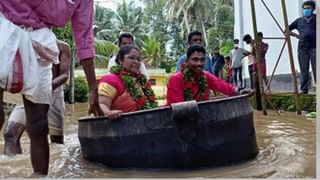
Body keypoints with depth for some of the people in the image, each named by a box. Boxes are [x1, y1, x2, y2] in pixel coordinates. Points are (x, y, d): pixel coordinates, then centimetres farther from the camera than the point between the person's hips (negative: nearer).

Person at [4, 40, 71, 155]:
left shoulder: (62, 47, 4)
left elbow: (65, 75, -7)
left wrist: (50, 85, -27)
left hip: (53, 93, -2)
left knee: (57, 139, 3)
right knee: (10, 133, -16)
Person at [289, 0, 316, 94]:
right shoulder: (299, 21, 14)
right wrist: (296, 35, 9)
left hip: (314, 47, -2)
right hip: (302, 48, 2)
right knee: (304, 70, 4)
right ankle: (304, 89, 9)